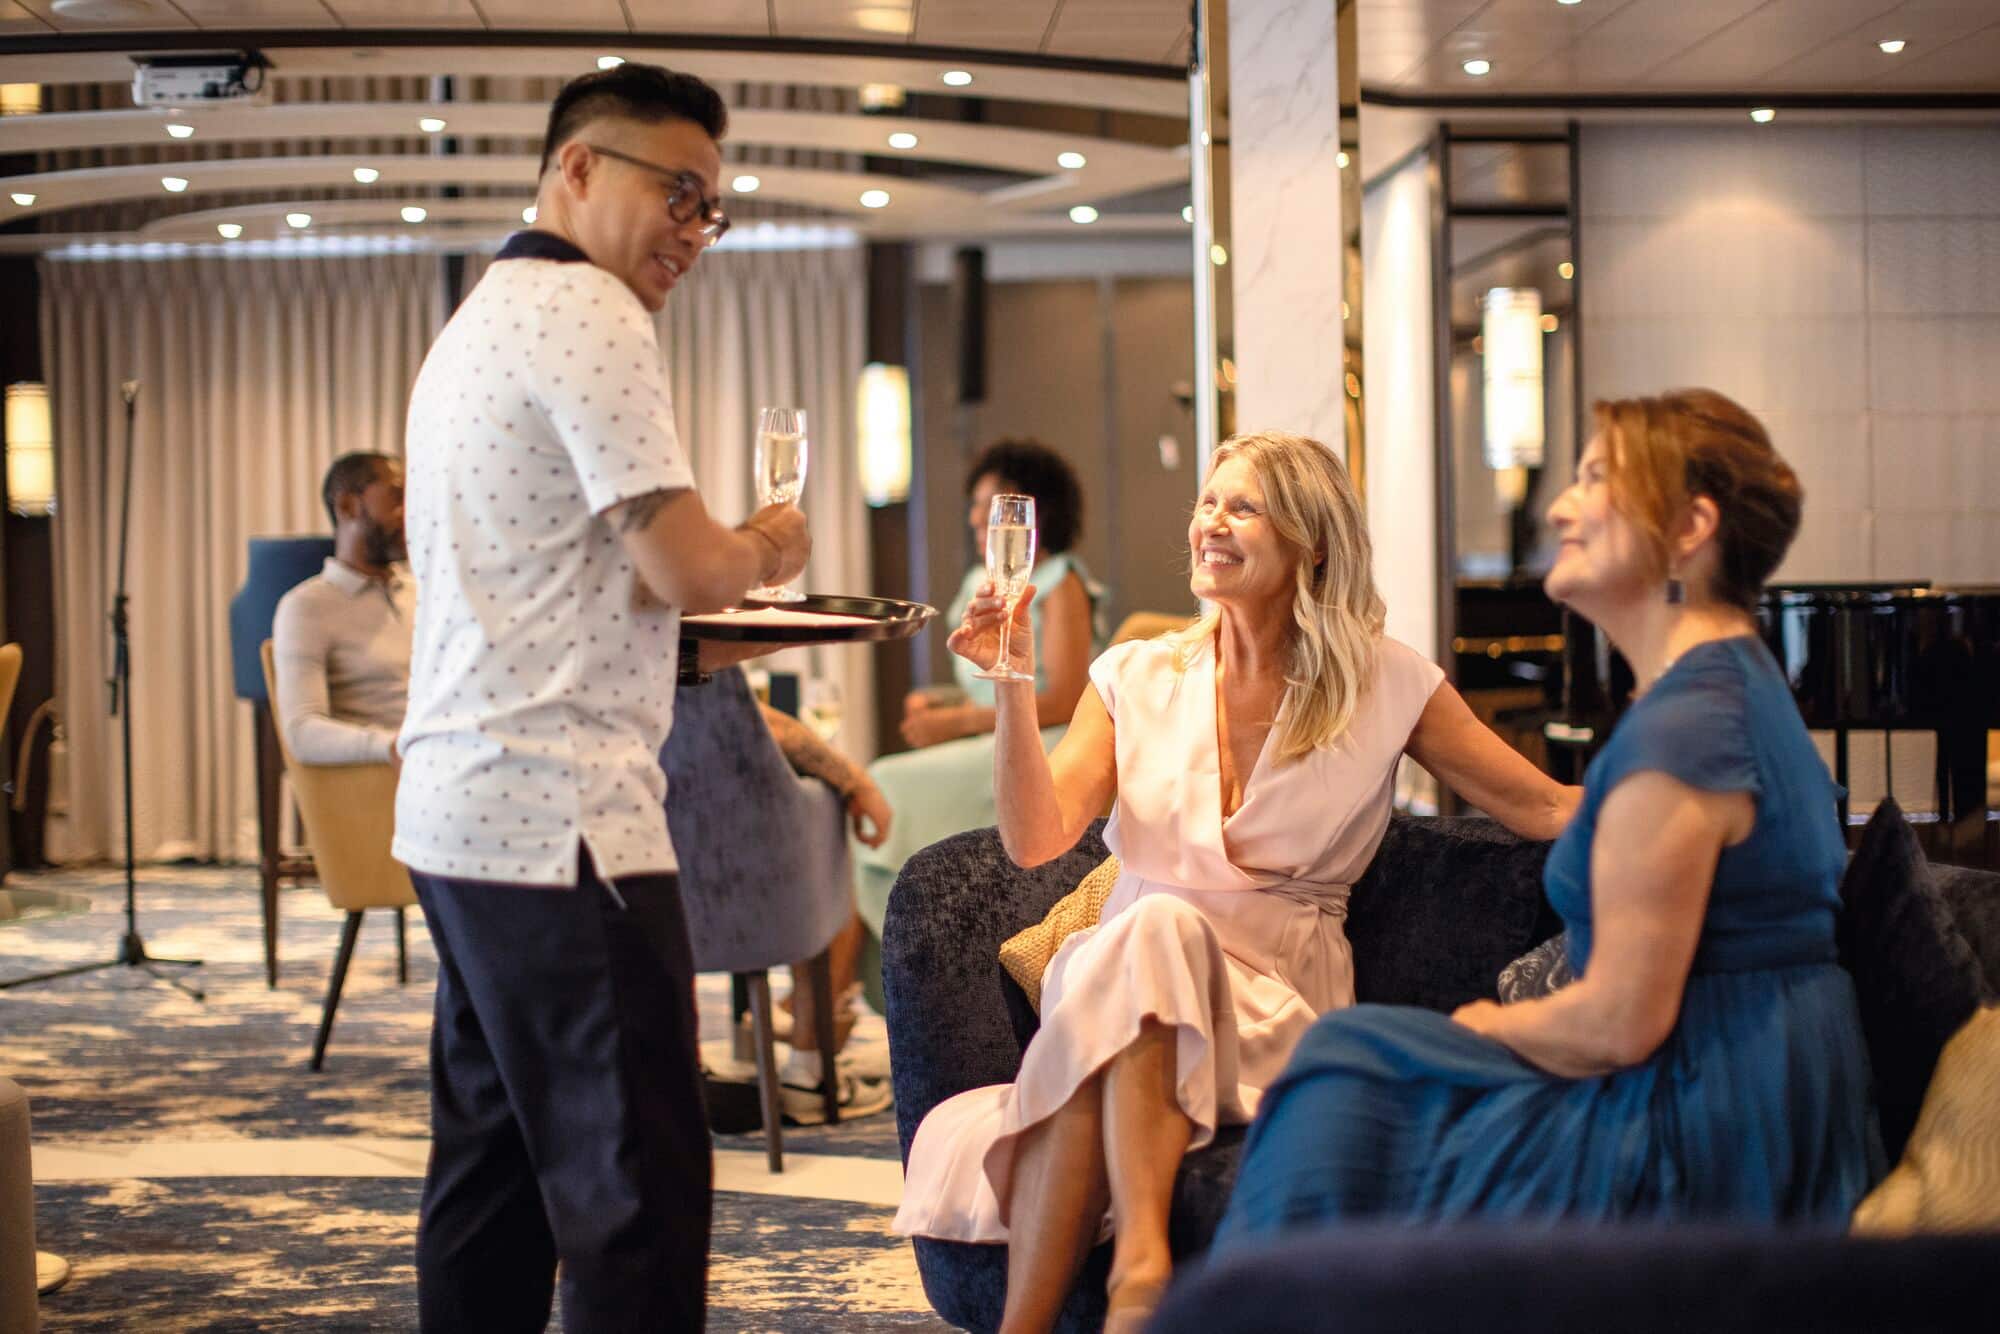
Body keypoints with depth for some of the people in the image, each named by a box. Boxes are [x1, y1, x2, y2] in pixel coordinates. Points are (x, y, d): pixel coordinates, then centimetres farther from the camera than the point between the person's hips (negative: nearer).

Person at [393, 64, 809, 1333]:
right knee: (637, 1190, -8)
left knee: (494, 1167, 14)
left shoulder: (478, 324, 21)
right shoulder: (589, 311, -10)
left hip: (459, 803, 10)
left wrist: (718, 569, 18)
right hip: (560, 818, -10)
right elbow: (687, 570, -15)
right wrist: (768, 550, 5)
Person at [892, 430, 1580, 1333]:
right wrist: (1014, 686, -11)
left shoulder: (1384, 684, 6)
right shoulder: (1137, 679, 11)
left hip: (1278, 1002, -2)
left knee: (1158, 934, -33)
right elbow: (1036, 841, -1)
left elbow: (1550, 811, 6)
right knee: (1149, 927, -33)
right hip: (1118, 970, 2)